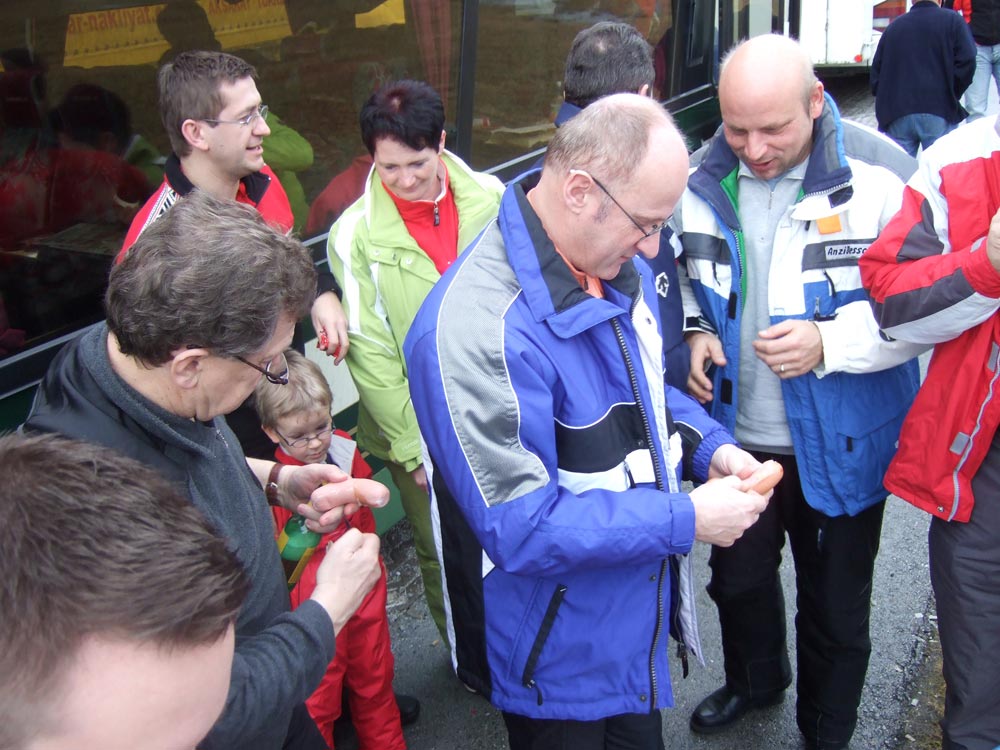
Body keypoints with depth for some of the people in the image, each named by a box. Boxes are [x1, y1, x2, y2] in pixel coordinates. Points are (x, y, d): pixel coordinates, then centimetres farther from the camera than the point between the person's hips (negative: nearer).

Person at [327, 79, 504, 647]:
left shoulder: (490, 200, -5)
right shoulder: (355, 235, -12)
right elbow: (370, 353, -9)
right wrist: (414, 445, -8)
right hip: (422, 429, -2)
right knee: (442, 555, 14)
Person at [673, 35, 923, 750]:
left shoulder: (881, 174, -19)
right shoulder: (702, 180, -6)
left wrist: (830, 342, -29)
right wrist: (695, 333, -9)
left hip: (840, 443, -3)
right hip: (736, 431, 4)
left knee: (835, 607, 16)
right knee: (737, 576, 24)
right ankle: (755, 680, 56)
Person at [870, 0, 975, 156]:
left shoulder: (893, 27, 18)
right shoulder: (952, 20, 5)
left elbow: (876, 72, 16)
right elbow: (966, 61, -6)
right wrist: (951, 98, 4)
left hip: (896, 116, 3)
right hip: (938, 114, -3)